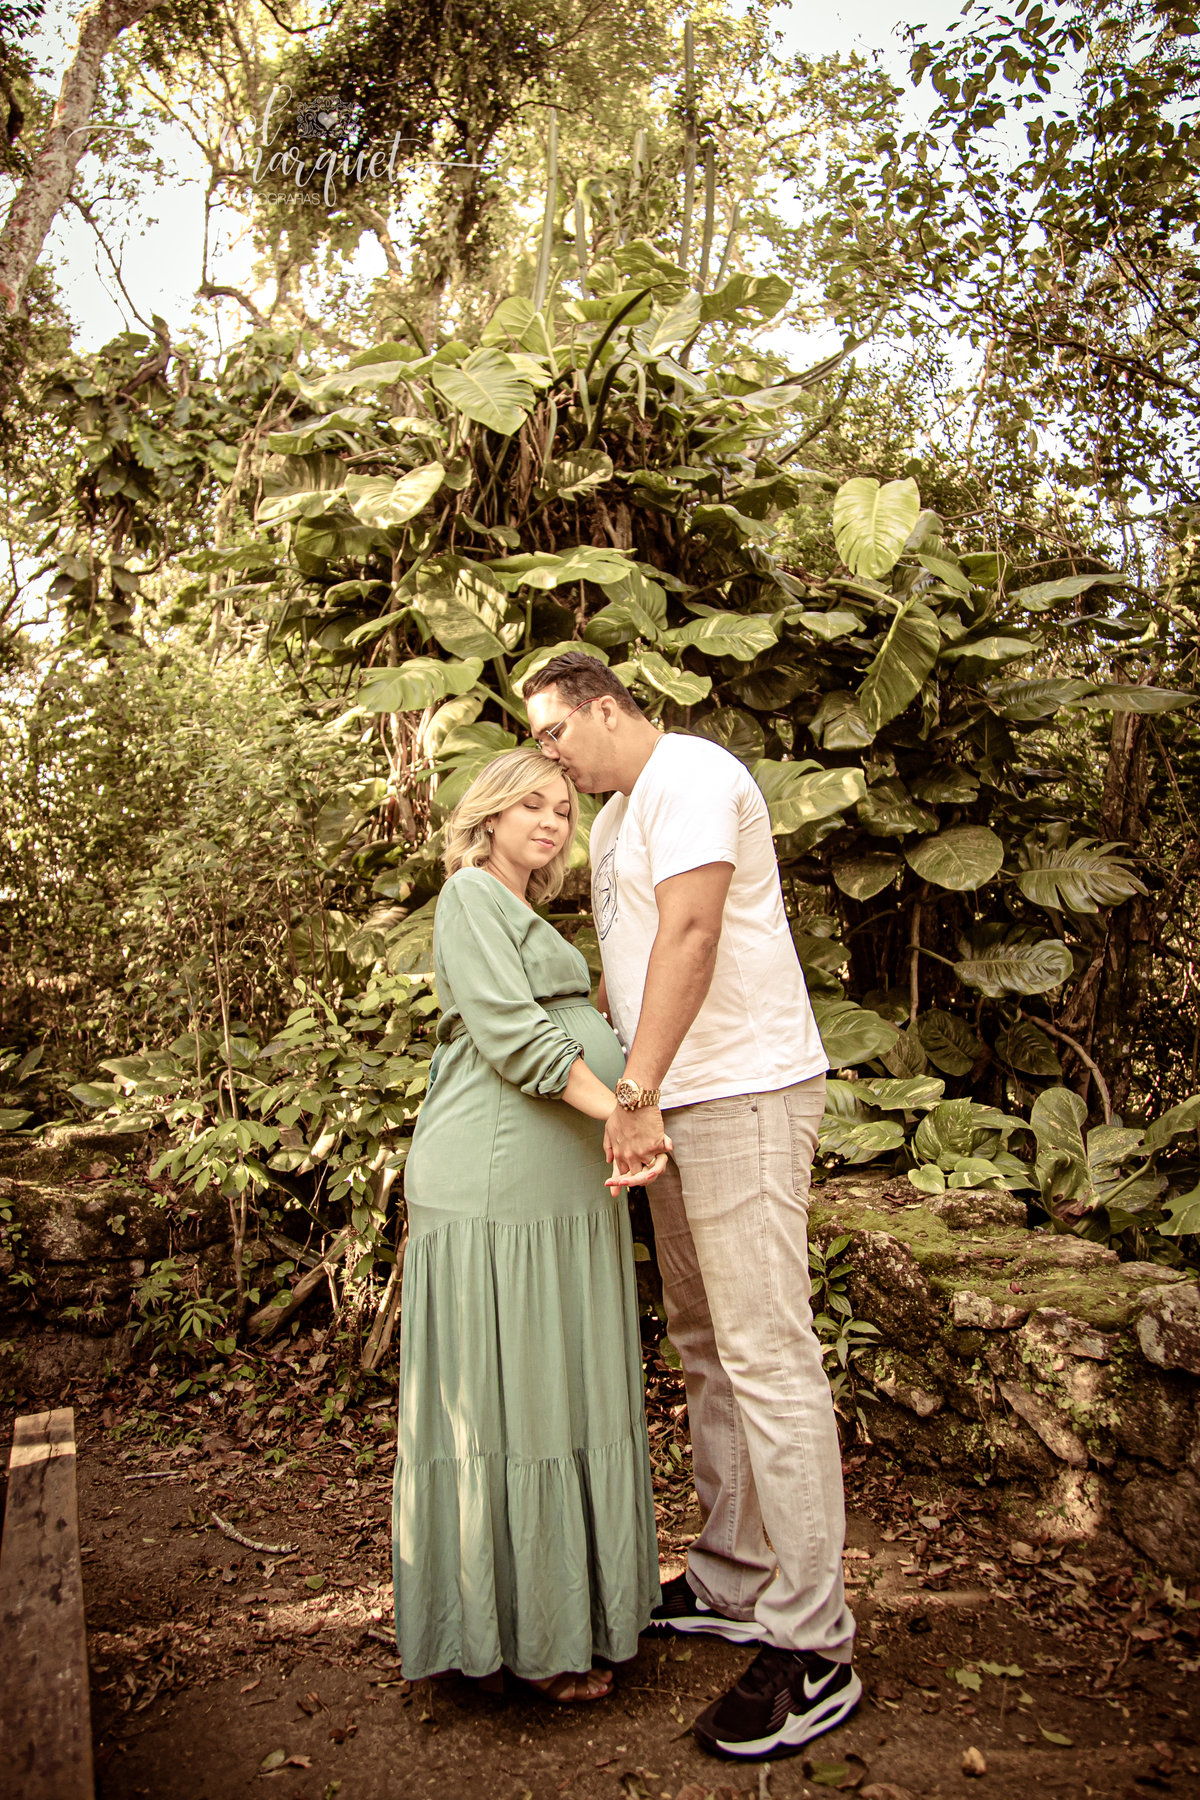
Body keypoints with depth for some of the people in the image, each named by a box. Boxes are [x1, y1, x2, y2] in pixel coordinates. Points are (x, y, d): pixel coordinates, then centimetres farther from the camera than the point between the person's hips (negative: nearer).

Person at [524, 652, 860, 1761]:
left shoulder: (691, 775, -9)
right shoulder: (614, 822, 21)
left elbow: (690, 934, -22)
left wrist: (634, 1092, -26)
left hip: (744, 1097, -10)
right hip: (676, 1106, 10)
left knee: (768, 1358, -8)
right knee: (706, 1349, 15)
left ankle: (813, 1650, 1)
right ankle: (730, 1584, 28)